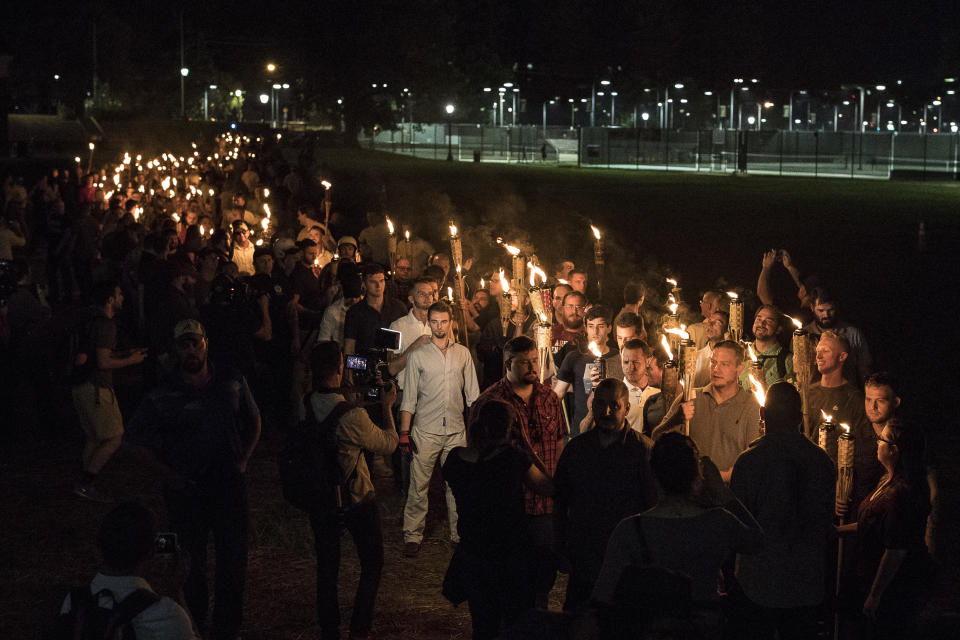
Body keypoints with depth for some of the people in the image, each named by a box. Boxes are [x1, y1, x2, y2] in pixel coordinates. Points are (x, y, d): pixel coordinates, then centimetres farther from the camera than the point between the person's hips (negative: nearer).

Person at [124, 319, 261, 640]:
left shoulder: (231, 382, 0)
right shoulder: (162, 397, -7)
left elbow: (253, 421, 16)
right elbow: (134, 441, -1)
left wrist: (244, 459, 4)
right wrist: (167, 475, -6)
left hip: (229, 485, 2)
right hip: (186, 492, -2)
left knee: (233, 564, 5)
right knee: (192, 567, 8)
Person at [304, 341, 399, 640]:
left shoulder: (302, 406, -12)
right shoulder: (352, 416, -28)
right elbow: (388, 444, -13)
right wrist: (387, 407, 2)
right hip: (357, 500, -5)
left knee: (326, 565, 17)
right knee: (372, 563, 15)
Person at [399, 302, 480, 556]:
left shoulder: (463, 354, 8)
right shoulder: (417, 356, 3)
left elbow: (472, 393, 12)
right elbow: (409, 398, 3)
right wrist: (404, 432, -3)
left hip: (456, 430, 2)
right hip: (426, 431, -2)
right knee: (418, 485, -2)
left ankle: (459, 534, 15)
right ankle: (412, 536, 5)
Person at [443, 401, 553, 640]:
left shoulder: (455, 458, -8)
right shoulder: (515, 458, -20)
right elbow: (548, 488, -6)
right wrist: (526, 446, -4)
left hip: (471, 555, 4)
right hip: (512, 556, -4)